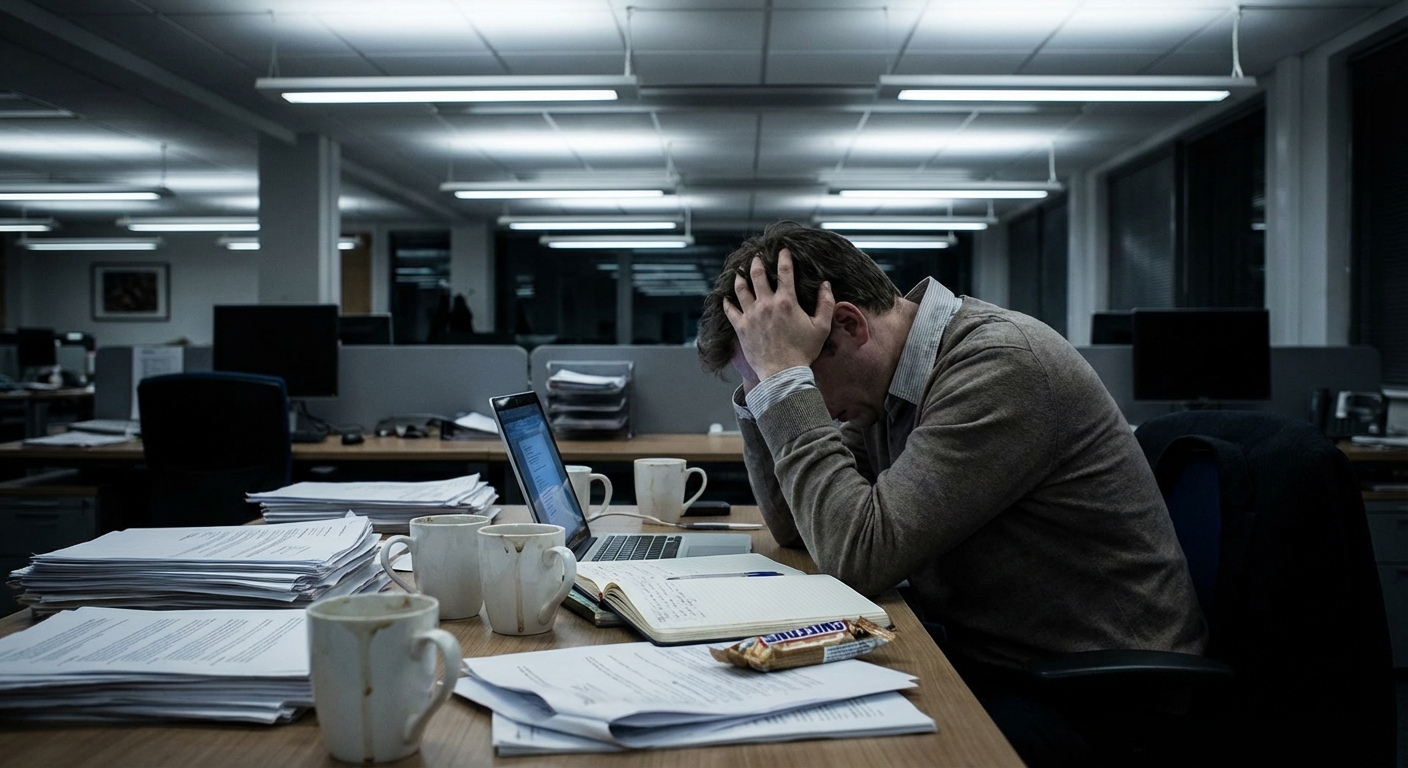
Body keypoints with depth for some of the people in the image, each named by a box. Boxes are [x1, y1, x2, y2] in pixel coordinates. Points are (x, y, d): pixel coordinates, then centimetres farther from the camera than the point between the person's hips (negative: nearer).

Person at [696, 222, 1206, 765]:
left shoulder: (1001, 366, -23)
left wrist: (786, 377, -23)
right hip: (985, 660, 8)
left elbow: (859, 556, -28)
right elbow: (795, 526, 9)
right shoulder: (895, 375, 2)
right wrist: (764, 385, -3)